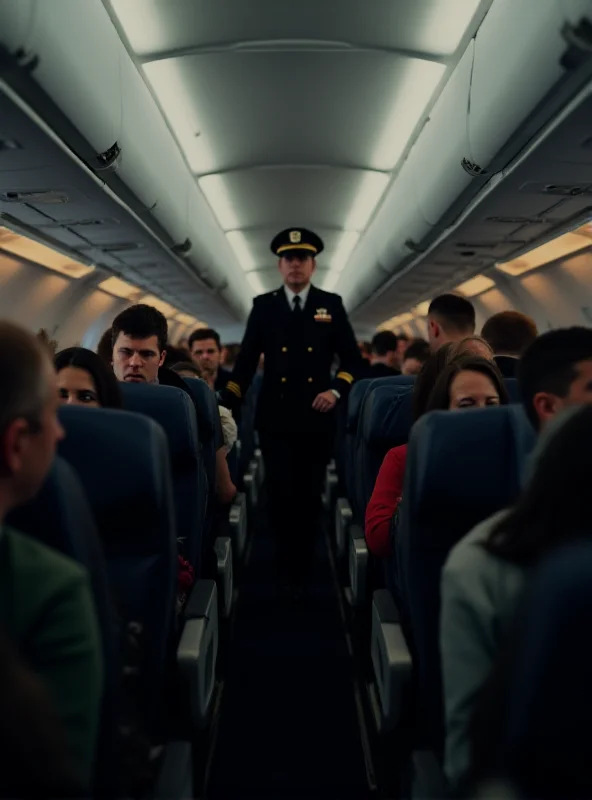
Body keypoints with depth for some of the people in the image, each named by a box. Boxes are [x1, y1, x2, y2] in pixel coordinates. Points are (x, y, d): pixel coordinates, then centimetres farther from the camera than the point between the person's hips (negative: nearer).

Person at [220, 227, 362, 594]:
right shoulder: (263, 306, 7)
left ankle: (304, 570, 25)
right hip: (275, 418, 0)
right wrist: (228, 404, -2)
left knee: (310, 496, 9)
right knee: (282, 495, 4)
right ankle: (287, 570, 23)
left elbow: (352, 358, 6)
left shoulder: (332, 305, 6)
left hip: (317, 419, 0)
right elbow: (247, 359, 6)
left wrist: (336, 390, -10)